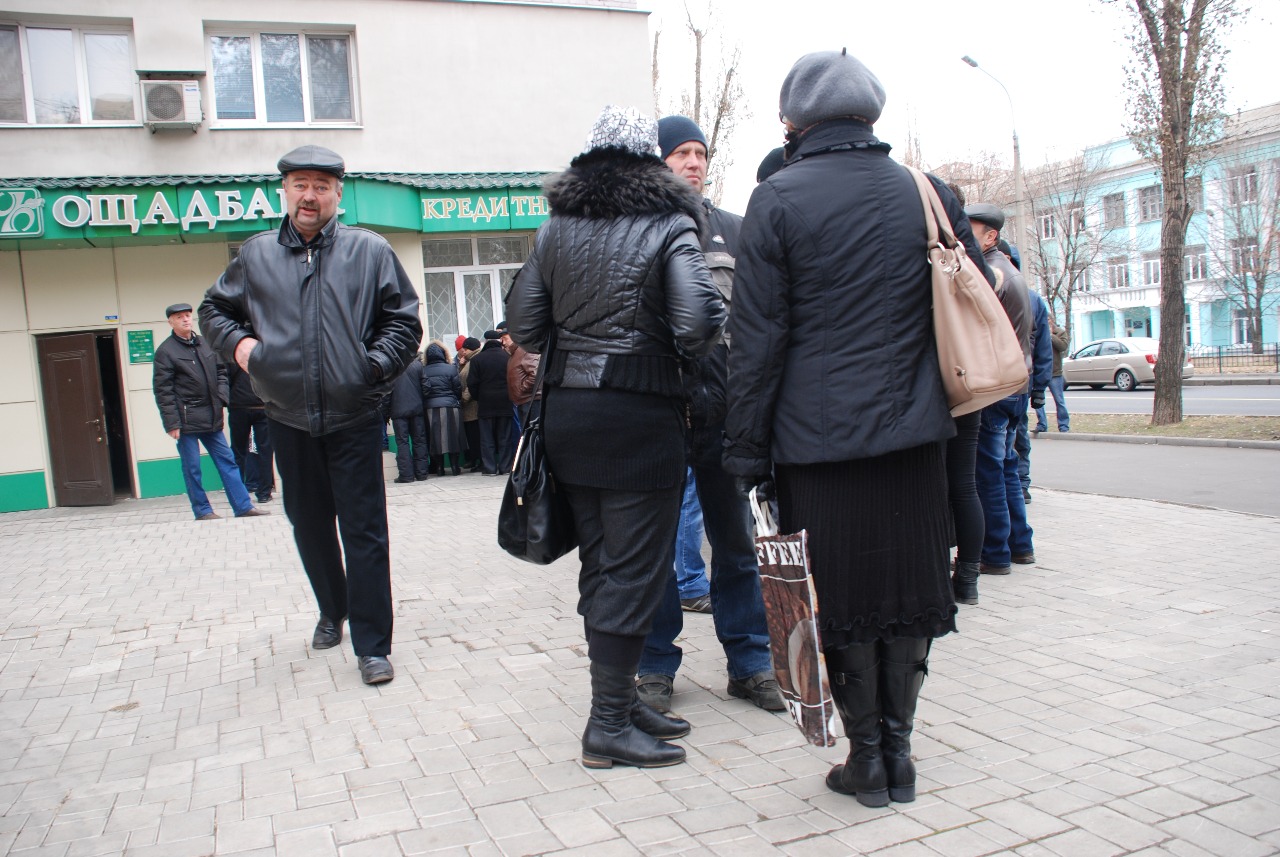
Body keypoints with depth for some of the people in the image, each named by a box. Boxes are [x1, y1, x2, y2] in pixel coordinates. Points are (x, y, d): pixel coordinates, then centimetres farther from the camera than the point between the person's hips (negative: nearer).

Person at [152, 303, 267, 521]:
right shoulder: (166, 351, -6)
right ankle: (202, 511, 14)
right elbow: (162, 390, -9)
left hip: (211, 417, 6)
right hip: (186, 419, -6)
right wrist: (172, 423, -14)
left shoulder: (205, 344, 10)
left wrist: (222, 396, 0)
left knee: (227, 460, 6)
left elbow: (220, 372, 19)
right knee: (192, 468, 3)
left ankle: (243, 506, 9)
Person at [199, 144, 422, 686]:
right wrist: (237, 343, 1)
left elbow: (404, 320, 4)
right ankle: (332, 612, 38)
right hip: (288, 420, 3)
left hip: (354, 418, -3)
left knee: (364, 531, -3)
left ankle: (372, 645, 4)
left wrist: (375, 366, -9)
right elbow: (214, 309, 21)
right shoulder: (255, 255, 8)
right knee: (309, 526, 16)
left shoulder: (370, 251, 1)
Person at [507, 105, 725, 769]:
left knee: (599, 563, 15)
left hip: (566, 410, 6)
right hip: (638, 414, -5)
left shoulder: (555, 229, 8)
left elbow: (523, 326, 6)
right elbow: (699, 325, -17)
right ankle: (609, 726, 7)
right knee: (635, 567, 2)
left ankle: (619, 699, 26)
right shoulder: (669, 227, -5)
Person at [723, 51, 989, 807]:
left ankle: (868, 757, 20)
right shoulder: (931, 196, 7)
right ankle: (899, 750, 23)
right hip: (915, 433, 4)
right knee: (908, 587, 14)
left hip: (821, 438, -3)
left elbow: (757, 338, -8)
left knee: (841, 597, 8)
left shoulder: (778, 201, -6)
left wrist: (748, 451, -4)